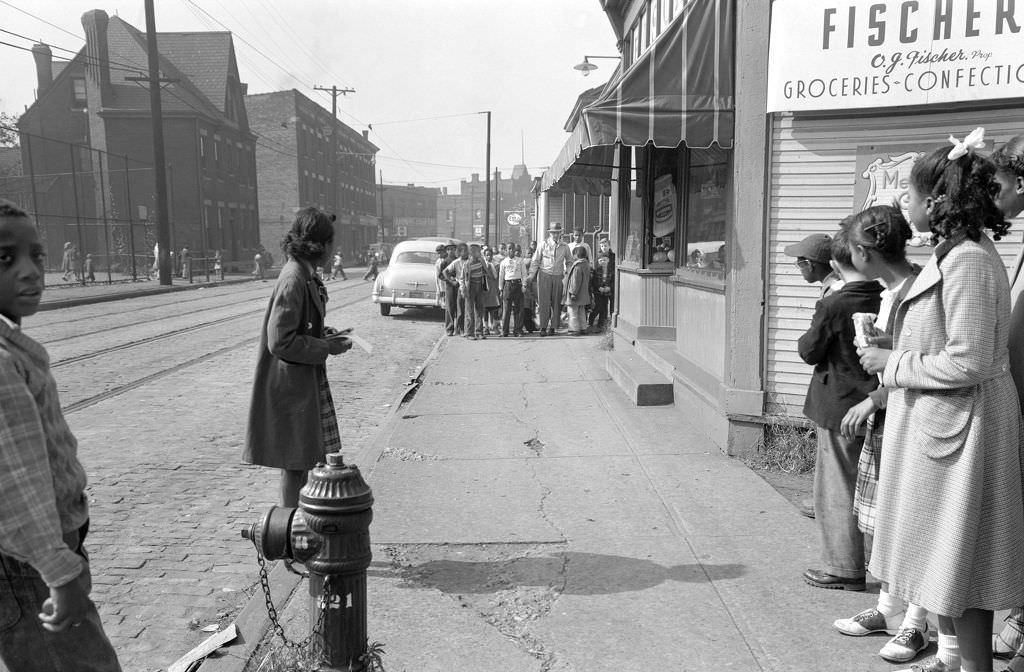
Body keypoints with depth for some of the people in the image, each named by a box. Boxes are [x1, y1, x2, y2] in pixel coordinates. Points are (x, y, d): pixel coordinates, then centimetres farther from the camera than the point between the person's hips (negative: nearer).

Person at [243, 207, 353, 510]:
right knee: (295, 461, 2)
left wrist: (323, 334, 7)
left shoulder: (305, 276, 8)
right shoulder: (293, 280, -22)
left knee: (305, 458, 18)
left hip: (306, 381, 10)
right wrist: (327, 347, -16)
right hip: (291, 385, -10)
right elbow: (280, 342, -24)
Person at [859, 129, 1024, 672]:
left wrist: (892, 362, -15)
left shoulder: (967, 261, -21)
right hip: (936, 419, 10)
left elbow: (968, 363, -24)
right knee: (942, 552, 20)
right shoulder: (955, 254, 10)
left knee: (959, 558, 3)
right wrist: (892, 354, 10)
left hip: (959, 423, -10)